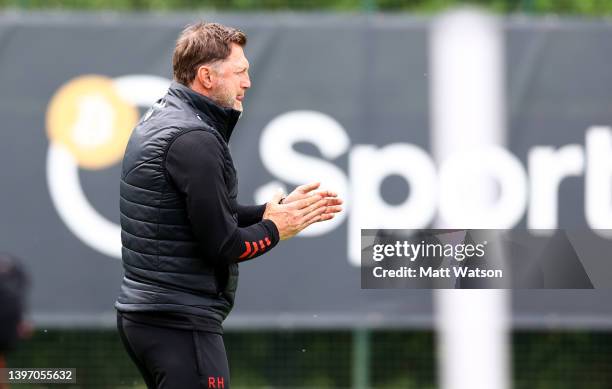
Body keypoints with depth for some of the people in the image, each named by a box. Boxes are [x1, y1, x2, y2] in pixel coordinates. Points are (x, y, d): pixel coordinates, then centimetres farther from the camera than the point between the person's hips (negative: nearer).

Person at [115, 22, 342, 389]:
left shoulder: (159, 121, 14)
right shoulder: (193, 139, -17)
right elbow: (222, 245, -18)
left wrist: (278, 209, 11)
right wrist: (275, 228, -2)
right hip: (179, 323, -10)